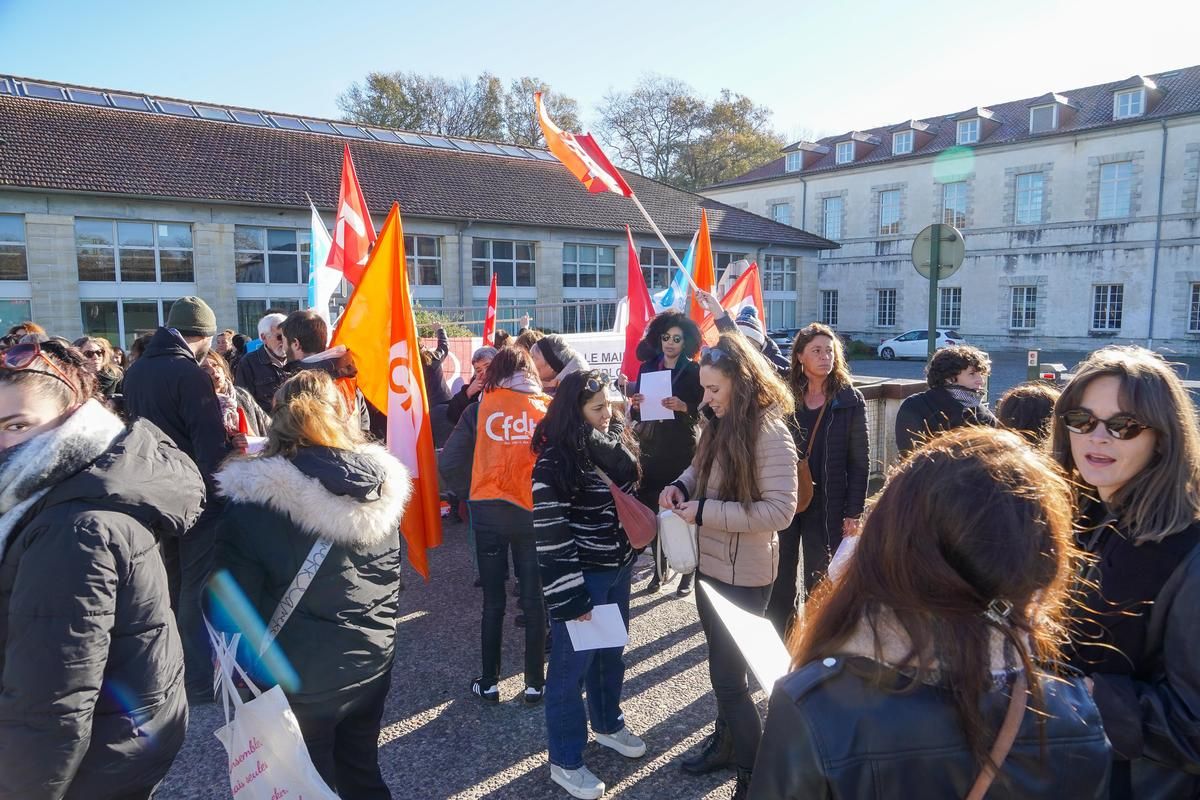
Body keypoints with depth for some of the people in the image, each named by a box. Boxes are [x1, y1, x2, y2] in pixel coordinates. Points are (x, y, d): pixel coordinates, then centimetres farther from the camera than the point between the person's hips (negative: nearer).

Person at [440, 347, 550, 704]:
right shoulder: (547, 408, -1)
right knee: (534, 600, 11)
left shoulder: (480, 409, -1)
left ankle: (489, 683, 24)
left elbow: (448, 463, -3)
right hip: (534, 512, 0)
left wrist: (470, 492, 11)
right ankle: (535, 683, 20)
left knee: (493, 601, 13)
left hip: (488, 513, 0)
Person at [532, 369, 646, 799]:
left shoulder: (610, 447, 3)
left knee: (611, 651, 23)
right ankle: (565, 761, 23)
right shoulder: (555, 461, -19)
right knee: (572, 665, 6)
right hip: (582, 577, -7)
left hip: (617, 570, 7)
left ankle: (608, 724, 45)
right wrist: (569, 596, -19)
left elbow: (629, 486, 12)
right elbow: (550, 536, -20)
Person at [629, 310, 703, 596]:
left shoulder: (694, 371, -1)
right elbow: (637, 415, 14)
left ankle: (688, 571, 9)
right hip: (651, 449, 3)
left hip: (683, 450, -3)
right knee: (653, 510, 2)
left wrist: (684, 407, -20)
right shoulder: (647, 368, 9)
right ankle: (659, 568, 16)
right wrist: (635, 406, -7)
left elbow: (705, 411, -4)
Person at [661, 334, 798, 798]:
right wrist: (681, 486, -5)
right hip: (710, 565, 8)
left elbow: (780, 510, -26)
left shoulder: (770, 432, -22)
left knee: (728, 674, 3)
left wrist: (705, 512, -26)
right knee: (722, 663, 23)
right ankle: (726, 743, 44)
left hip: (743, 576, -8)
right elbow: (701, 468, 18)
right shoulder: (720, 425, 4)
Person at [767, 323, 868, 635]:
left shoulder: (850, 400, -3)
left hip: (827, 505, -2)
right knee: (781, 577, 11)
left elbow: (860, 461, -3)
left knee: (819, 581, 9)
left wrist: (854, 511, -6)